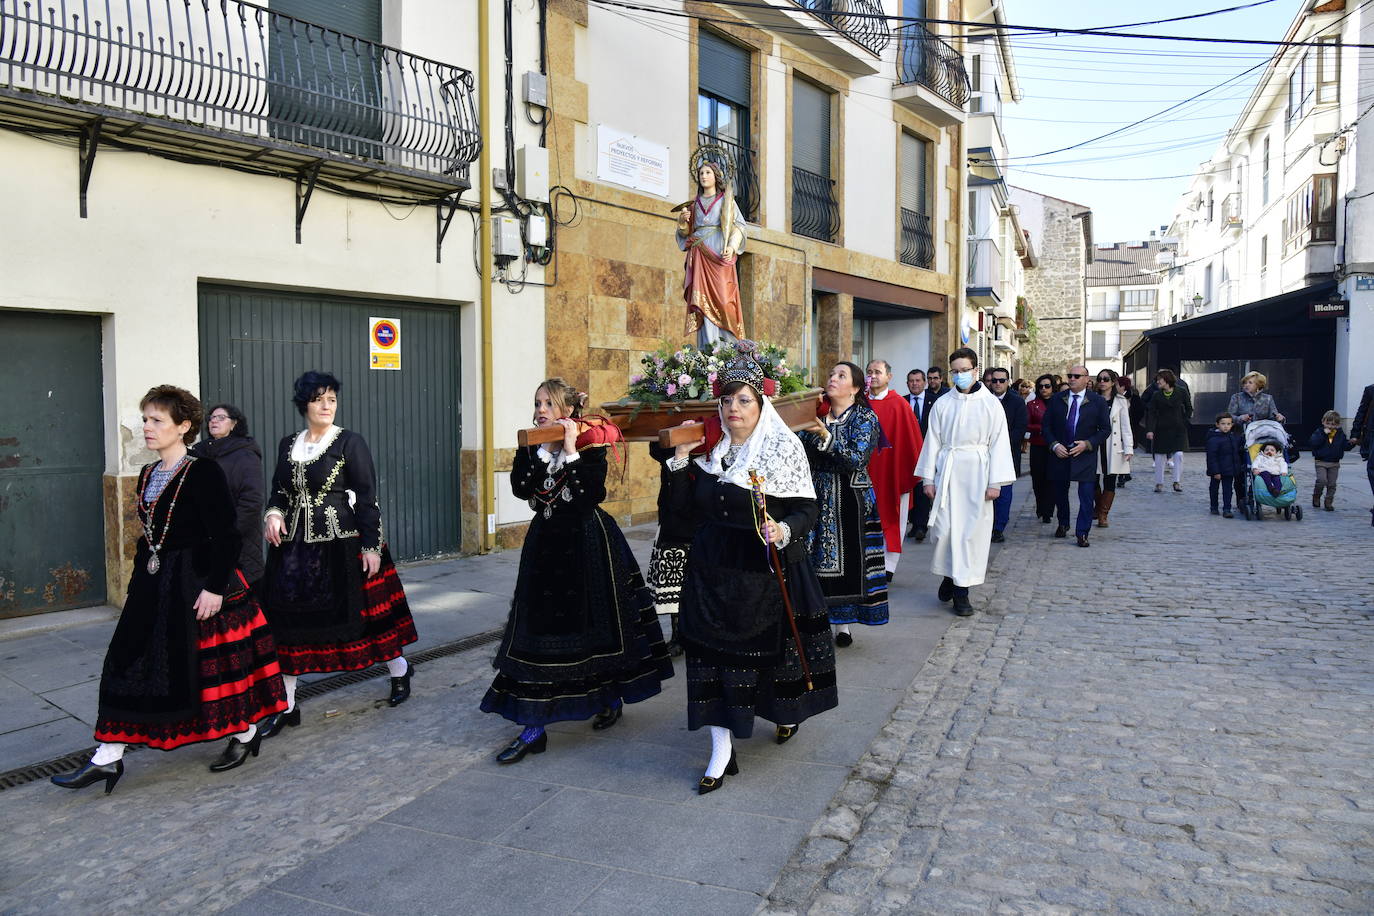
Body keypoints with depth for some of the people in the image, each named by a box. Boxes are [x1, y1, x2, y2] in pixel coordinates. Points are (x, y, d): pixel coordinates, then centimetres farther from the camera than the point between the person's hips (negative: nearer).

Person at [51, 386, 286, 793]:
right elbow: (149, 537, 18)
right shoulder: (148, 475, 11)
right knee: (129, 662, 6)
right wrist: (135, 585, 18)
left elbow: (225, 536, -17)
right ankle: (108, 757, 14)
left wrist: (215, 587, -21)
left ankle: (245, 733, 22)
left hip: (197, 581, -8)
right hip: (154, 584, 8)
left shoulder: (203, 472, -14)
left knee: (213, 663, 2)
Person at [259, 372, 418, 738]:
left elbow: (367, 497, -8)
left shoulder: (349, 442, -6)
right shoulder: (288, 444, 10)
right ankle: (286, 706, 15)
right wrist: (273, 512, -5)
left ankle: (399, 670, 30)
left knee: (361, 612, 5)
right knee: (287, 622, 3)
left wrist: (371, 545, -13)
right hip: (294, 545, 5)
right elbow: (279, 489, 18)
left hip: (341, 543, -5)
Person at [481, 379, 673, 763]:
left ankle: (612, 698, 34)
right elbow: (520, 487, -10)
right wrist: (545, 450, -15)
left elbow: (593, 493, -20)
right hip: (546, 544, 4)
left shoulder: (591, 443, -6)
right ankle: (533, 727, 6)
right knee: (537, 629, 1)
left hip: (587, 544, -4)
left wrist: (570, 451, -21)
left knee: (596, 621, 8)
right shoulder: (529, 447, 6)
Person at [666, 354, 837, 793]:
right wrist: (680, 459, -4)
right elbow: (687, 508, 4)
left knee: (772, 645, 9)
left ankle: (788, 713, 41)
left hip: (768, 569, -3)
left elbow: (807, 510, -10)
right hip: (713, 569, 4)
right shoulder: (711, 448, 6)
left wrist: (784, 530, -29)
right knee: (715, 651, 1)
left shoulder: (784, 447, -7)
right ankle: (722, 751, 12)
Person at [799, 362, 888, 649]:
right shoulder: (816, 415, 10)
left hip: (849, 499, -3)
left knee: (847, 559, 0)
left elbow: (857, 458, -17)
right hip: (818, 497, 3)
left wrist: (825, 437, -27)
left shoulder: (864, 418, -2)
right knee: (814, 558, 1)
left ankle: (842, 622, 13)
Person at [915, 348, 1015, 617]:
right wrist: (928, 478, 3)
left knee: (972, 530, -2)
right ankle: (949, 575, 21)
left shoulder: (990, 403, 2)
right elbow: (933, 441, 8)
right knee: (945, 527, -3)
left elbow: (999, 443, 0)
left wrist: (995, 482, -6)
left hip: (976, 472, -1)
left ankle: (961, 591, 6)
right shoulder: (942, 404, 7)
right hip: (947, 471, 1)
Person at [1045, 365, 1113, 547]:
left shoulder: (1098, 401, -1)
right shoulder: (1057, 400, 4)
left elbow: (1105, 429, 0)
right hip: (1060, 454, 3)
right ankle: (1063, 525, 36)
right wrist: (1054, 445, -9)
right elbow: (1047, 426, 6)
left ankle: (1082, 533, 2)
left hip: (1085, 455, -2)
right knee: (1060, 493, 14)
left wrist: (1087, 444, -14)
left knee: (1086, 496, -6)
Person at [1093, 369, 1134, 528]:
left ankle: (1103, 515, 6)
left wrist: (1128, 448, -4)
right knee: (1094, 481, 1)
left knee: (1110, 483, -1)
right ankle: (1099, 509, 24)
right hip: (1095, 447, 1)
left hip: (1113, 448, -1)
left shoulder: (1120, 401, 4)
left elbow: (1126, 426, 3)